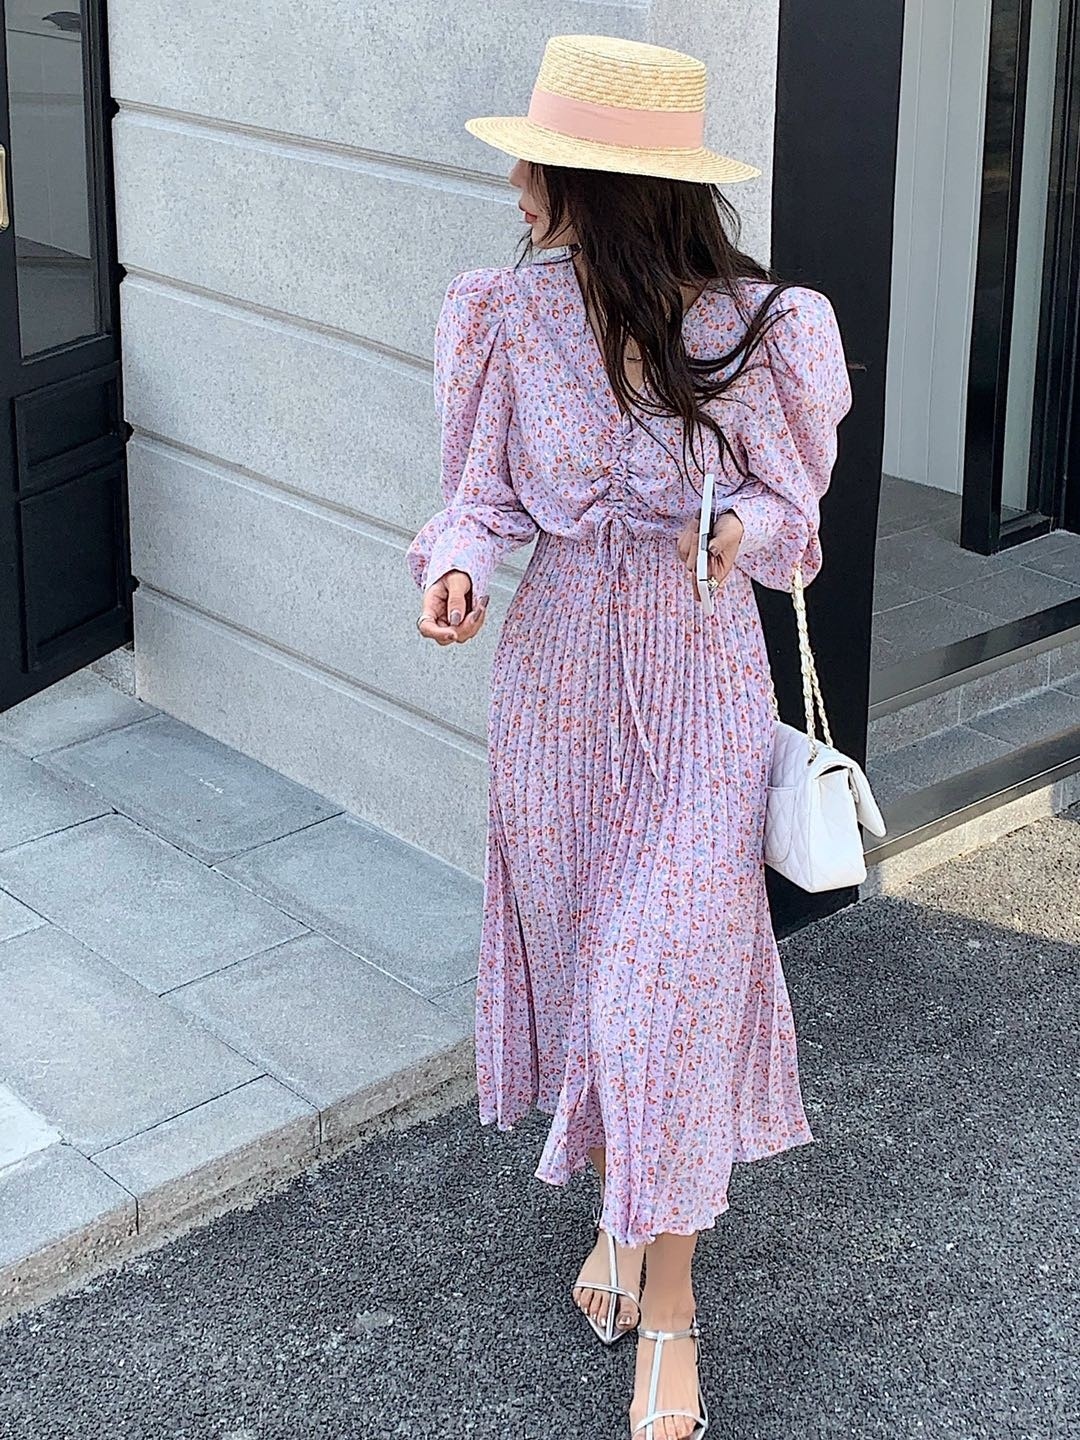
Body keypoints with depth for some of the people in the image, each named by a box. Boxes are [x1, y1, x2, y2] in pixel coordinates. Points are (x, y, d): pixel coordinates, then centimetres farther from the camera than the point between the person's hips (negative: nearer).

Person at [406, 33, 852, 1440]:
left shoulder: (755, 328, -14)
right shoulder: (515, 313, -8)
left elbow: (789, 495, -1)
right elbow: (490, 488, 3)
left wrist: (742, 530, -24)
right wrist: (457, 563, -19)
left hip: (699, 679, -3)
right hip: (557, 666, 3)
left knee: (672, 968, -5)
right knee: (576, 948, 13)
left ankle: (668, 1299, 10)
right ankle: (618, 1204, 37)